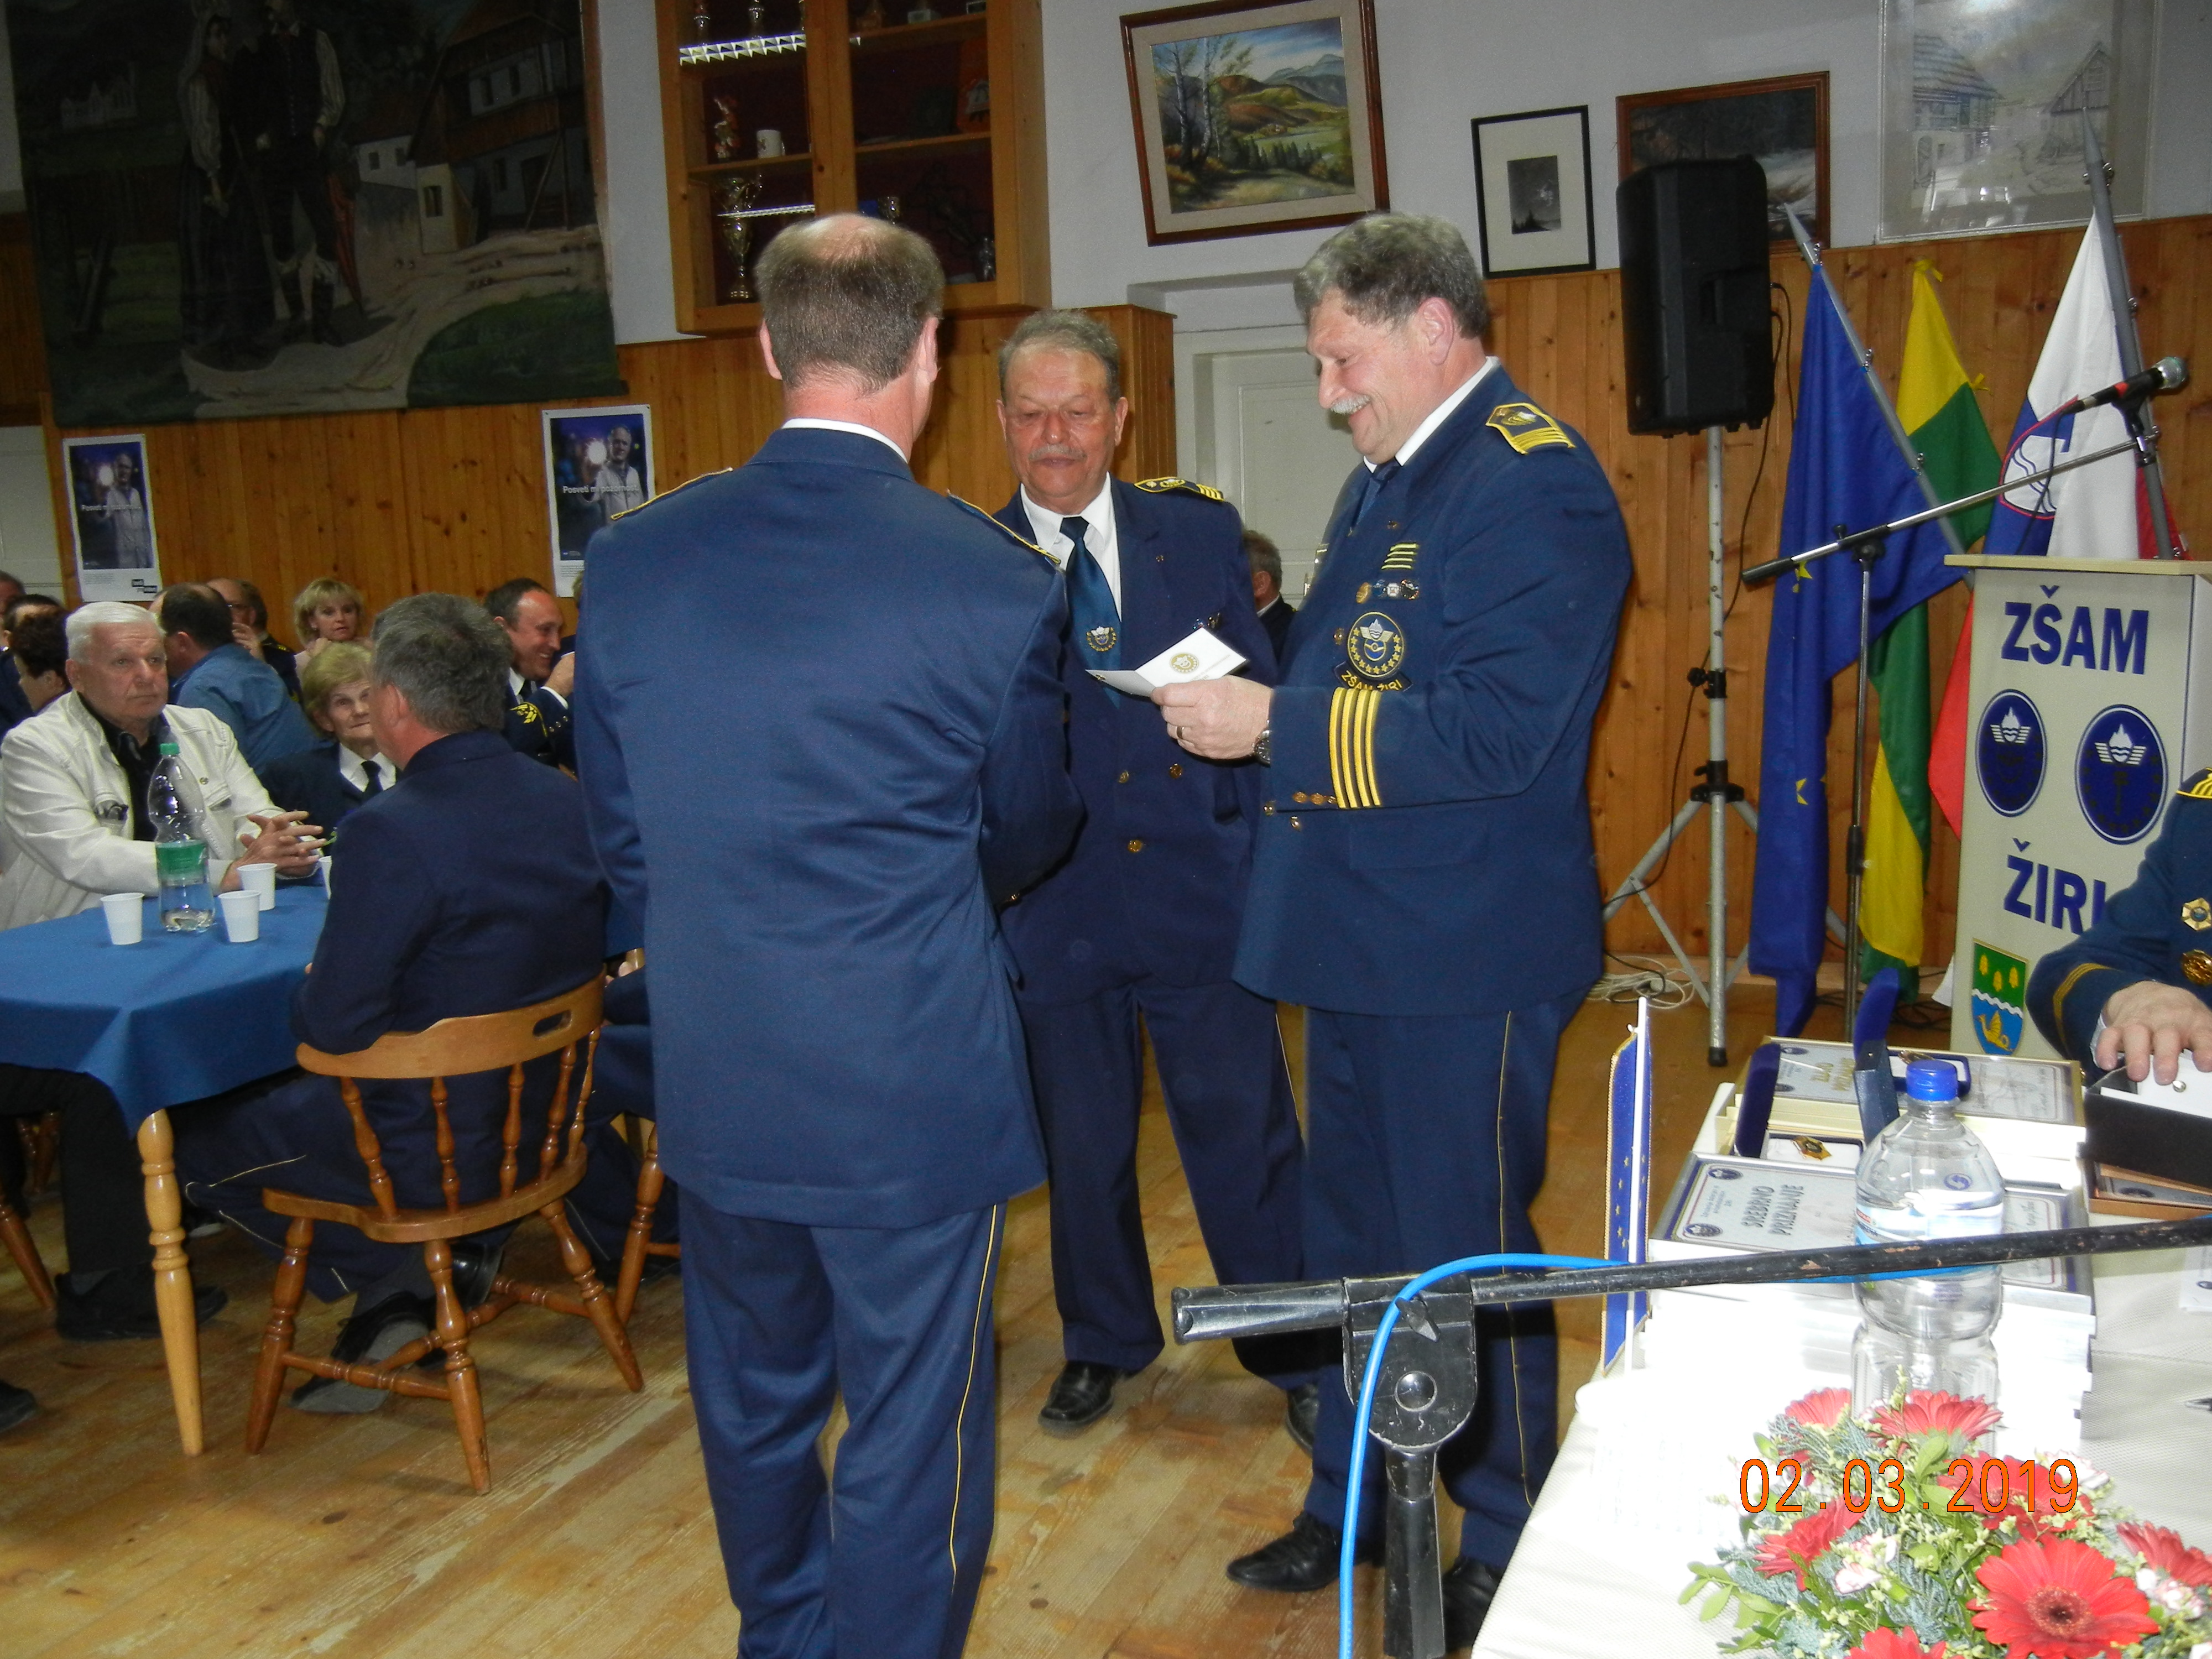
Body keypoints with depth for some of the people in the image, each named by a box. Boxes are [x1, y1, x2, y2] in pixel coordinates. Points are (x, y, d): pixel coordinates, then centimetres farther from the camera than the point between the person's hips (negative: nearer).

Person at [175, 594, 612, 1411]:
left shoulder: (394, 830, -26)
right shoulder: (568, 802, -4)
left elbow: (331, 1026, -22)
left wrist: (305, 990, 0)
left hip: (432, 1146, -7)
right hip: (547, 1114, 7)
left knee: (183, 1136, 14)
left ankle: (390, 1277, 10)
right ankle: (459, 1254, 19)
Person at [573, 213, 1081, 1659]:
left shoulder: (634, 559, -5)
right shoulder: (994, 581, -15)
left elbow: (620, 831, 5)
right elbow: (1024, 834, 1)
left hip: (714, 1078, 5)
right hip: (914, 1088, -5)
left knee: (754, 1407, 26)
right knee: (912, 1437, 12)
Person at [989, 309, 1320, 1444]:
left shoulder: (1201, 533, 3)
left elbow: (1263, 693, 4)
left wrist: (1259, 848, -6)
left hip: (1201, 893, 0)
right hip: (1056, 911, 0)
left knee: (1247, 1138, 8)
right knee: (1081, 1148, 16)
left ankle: (1297, 1357, 29)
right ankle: (1102, 1344, 39)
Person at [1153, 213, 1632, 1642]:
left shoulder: (1536, 483, -16)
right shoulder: (1386, 480, 14)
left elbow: (1492, 731, -25)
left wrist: (1278, 722, -23)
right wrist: (1245, 692, 2)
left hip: (1465, 956, -9)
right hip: (1360, 938, 10)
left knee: (1466, 1256, 6)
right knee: (1355, 1240, 21)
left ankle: (1505, 1554, 28)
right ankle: (1353, 1507, 40)